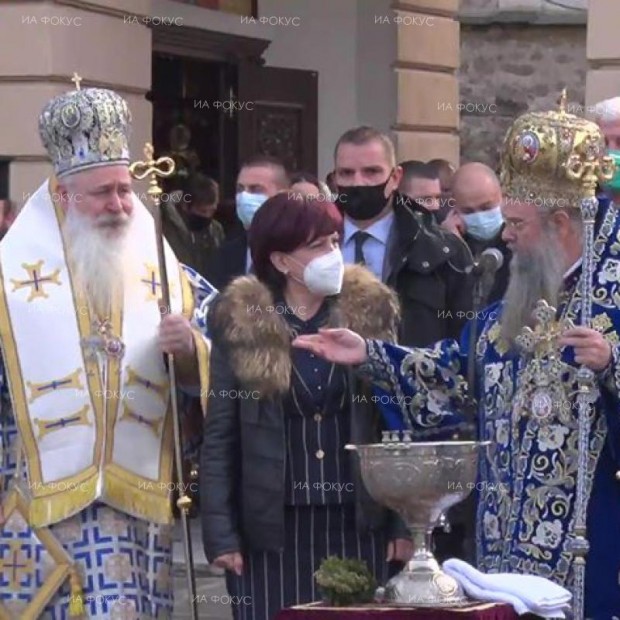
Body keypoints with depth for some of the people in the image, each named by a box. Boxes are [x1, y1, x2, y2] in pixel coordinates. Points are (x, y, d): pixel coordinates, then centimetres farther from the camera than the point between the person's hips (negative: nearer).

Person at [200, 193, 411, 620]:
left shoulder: (372, 312, 4)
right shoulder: (240, 324, -1)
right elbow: (219, 436, 1)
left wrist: (404, 521, 1)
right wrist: (220, 532, -6)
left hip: (357, 524, 1)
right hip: (271, 528, -1)